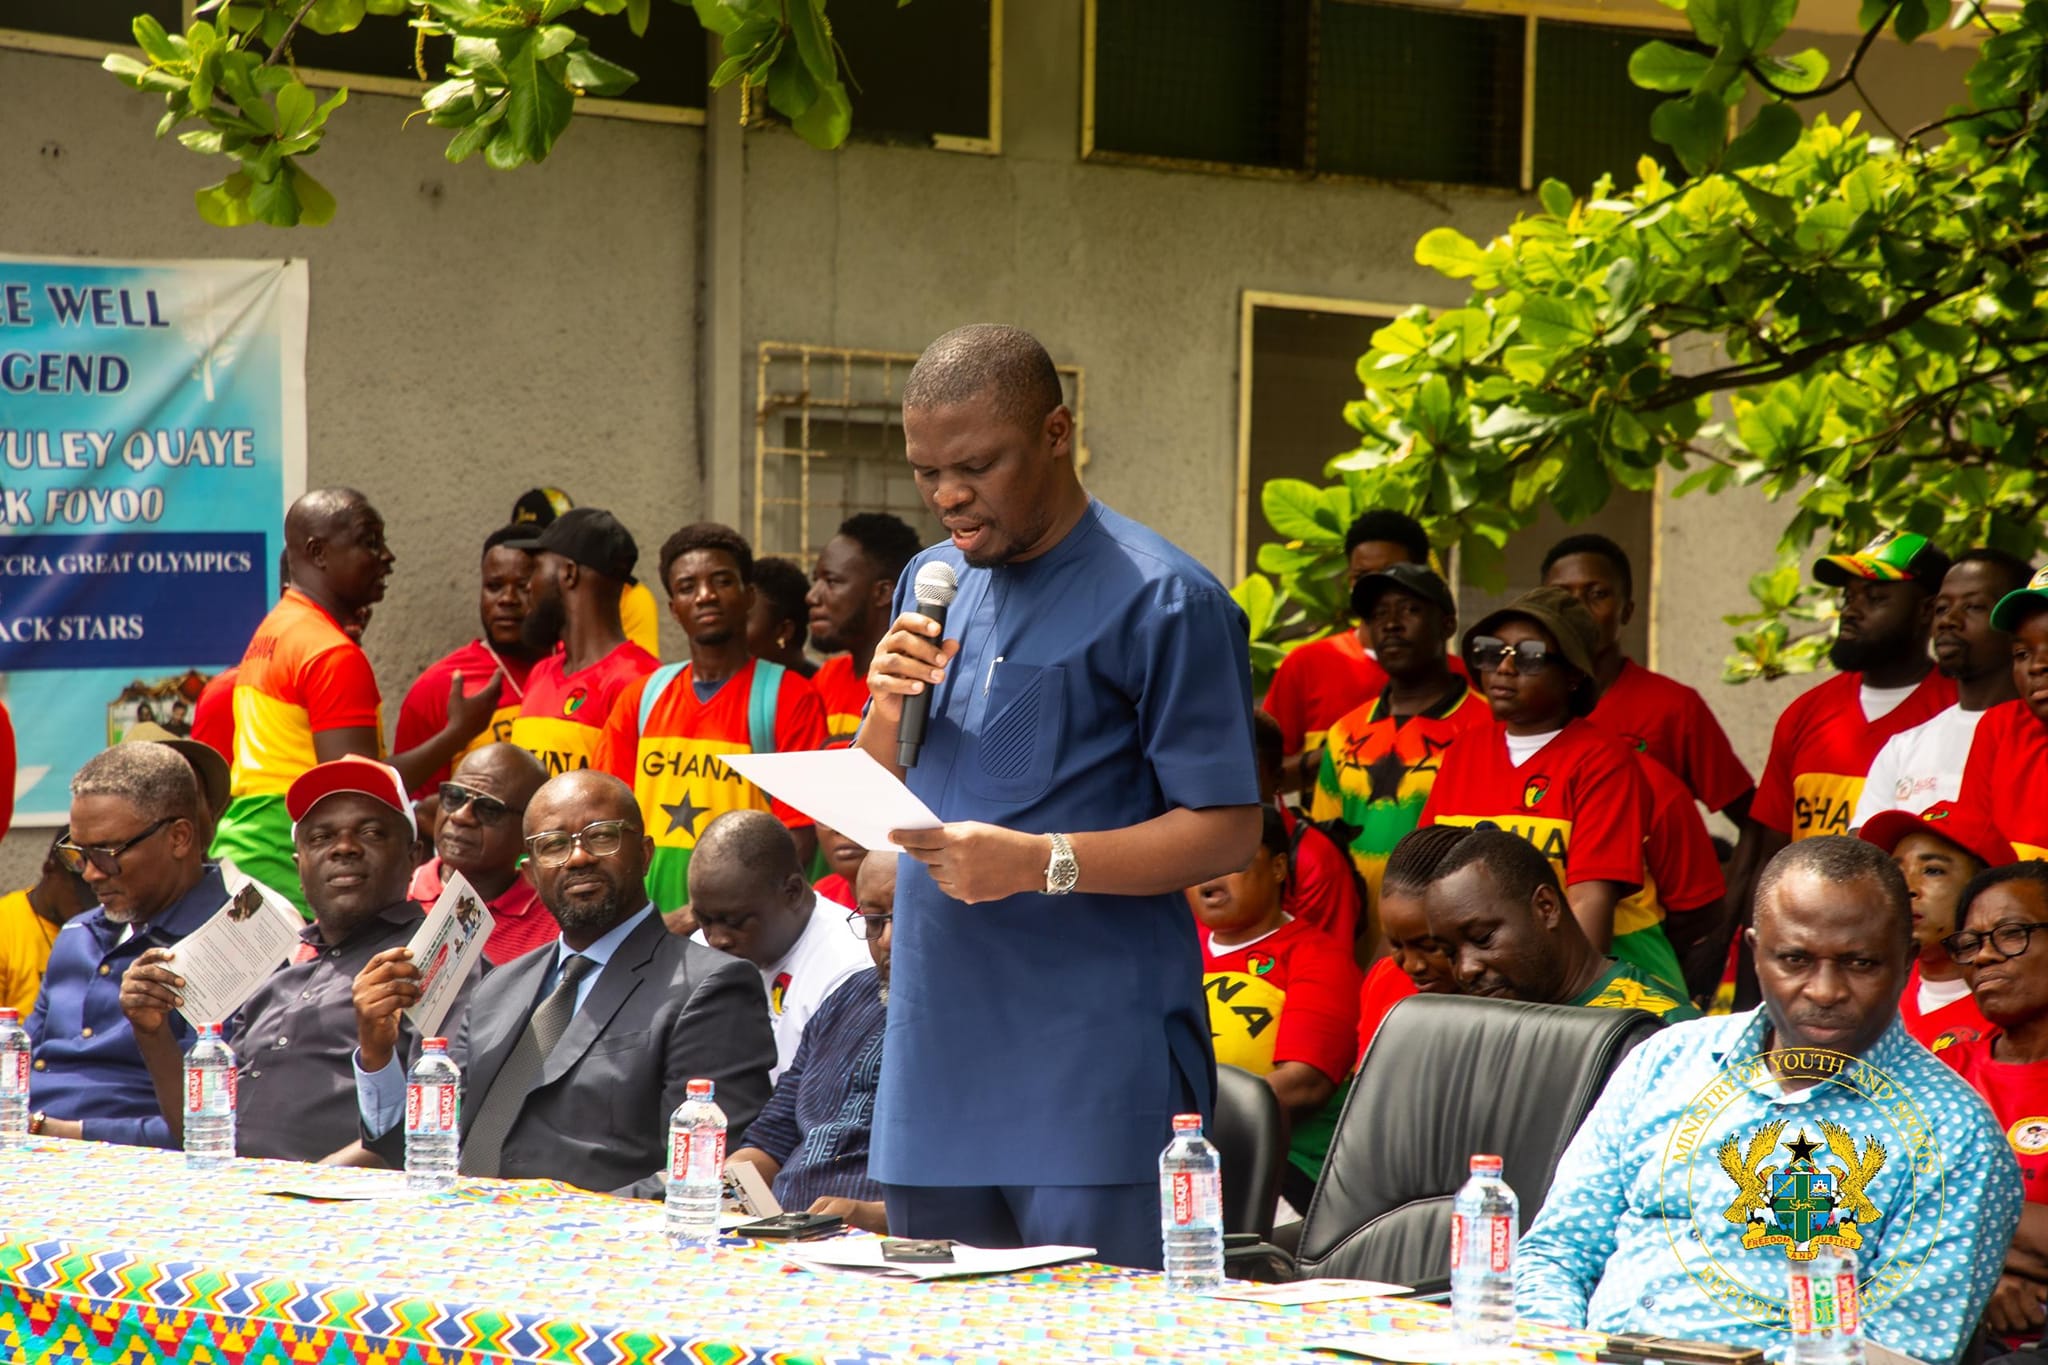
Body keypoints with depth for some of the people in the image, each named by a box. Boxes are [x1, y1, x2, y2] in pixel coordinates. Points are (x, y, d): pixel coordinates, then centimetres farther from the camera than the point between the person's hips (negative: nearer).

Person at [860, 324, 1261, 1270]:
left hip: (1094, 1070, -7)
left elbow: (1226, 833, -11)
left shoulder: (1162, 603, -7)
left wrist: (1041, 863, -23)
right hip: (937, 1047, 7)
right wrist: (886, 712, 0)